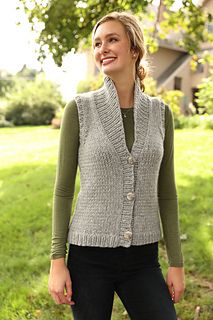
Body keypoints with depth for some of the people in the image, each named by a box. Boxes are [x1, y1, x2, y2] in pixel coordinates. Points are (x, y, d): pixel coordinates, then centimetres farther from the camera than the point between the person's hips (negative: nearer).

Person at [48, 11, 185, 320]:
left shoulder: (160, 113, 2)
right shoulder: (80, 109, -5)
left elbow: (166, 192, 6)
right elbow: (63, 188, -2)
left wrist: (176, 262, 5)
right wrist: (57, 260, -5)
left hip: (143, 259, 2)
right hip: (89, 257, -2)